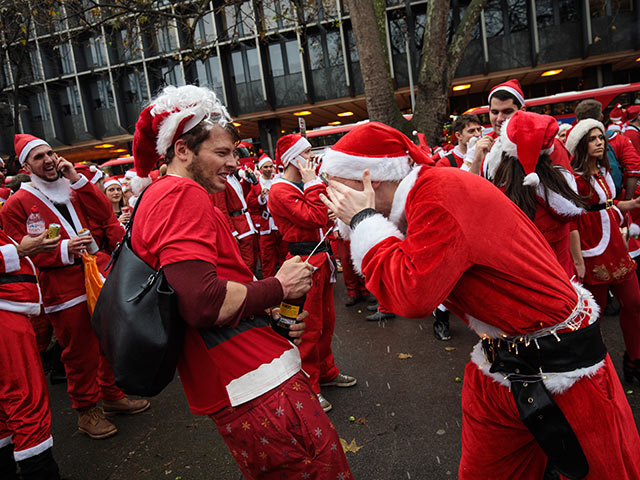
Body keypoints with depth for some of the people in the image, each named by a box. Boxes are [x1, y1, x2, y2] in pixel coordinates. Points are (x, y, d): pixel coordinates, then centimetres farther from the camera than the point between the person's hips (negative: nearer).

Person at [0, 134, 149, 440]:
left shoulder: (75, 190, 16)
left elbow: (104, 214, -1)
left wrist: (77, 179, -4)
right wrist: (63, 250, -22)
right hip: (66, 291, -5)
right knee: (80, 352, 4)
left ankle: (112, 395, 34)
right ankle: (86, 410, 23)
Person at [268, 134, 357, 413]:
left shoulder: (303, 185, 14)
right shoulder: (280, 191, -14)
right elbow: (314, 217, -24)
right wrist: (313, 184, -15)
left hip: (320, 258, 9)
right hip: (305, 261, -9)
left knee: (326, 321, 19)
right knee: (310, 327, -1)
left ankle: (326, 371, 36)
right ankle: (308, 387, 14)